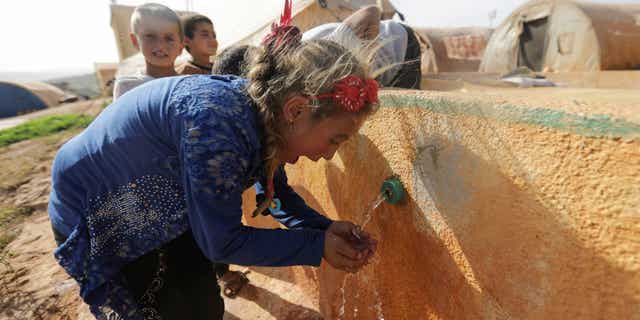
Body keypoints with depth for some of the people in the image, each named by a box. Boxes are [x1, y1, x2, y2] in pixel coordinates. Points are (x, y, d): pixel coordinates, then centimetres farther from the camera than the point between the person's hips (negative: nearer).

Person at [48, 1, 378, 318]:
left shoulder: (261, 111, -14)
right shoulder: (215, 122, -39)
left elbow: (278, 192, 1)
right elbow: (222, 242, -29)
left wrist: (326, 228, -13)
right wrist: (318, 246, -21)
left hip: (163, 213, 6)